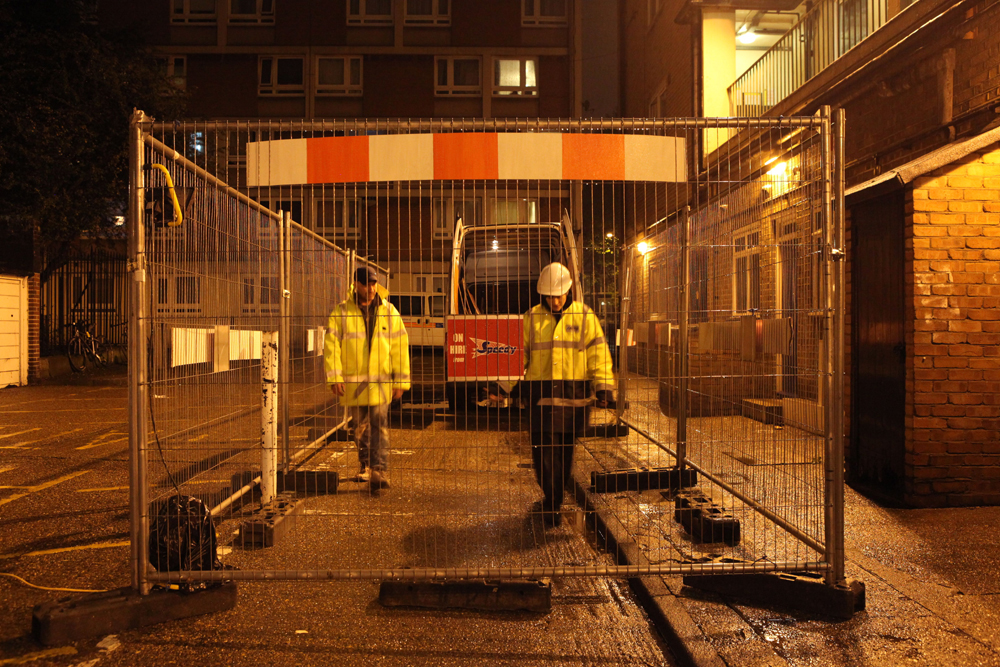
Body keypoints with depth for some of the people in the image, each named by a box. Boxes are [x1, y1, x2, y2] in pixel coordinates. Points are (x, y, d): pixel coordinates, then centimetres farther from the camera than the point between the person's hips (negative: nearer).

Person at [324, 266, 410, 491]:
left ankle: (379, 469, -7)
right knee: (361, 428, 11)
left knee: (379, 425, -9)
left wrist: (401, 381, 1)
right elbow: (331, 346, -1)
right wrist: (334, 377, -11)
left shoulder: (388, 312, 5)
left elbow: (400, 346, 5)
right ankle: (366, 467, 26)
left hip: (380, 381, -1)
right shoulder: (341, 312, 2)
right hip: (353, 382, 1)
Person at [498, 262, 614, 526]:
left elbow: (598, 354, 3)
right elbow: (521, 355, 12)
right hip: (540, 393, 1)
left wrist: (604, 386, -5)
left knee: (565, 450, 6)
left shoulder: (584, 316, 4)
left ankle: (552, 502, 22)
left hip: (573, 395, 0)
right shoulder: (532, 318, 8)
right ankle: (552, 502, 8)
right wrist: (514, 386, 8)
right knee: (543, 448, -4)